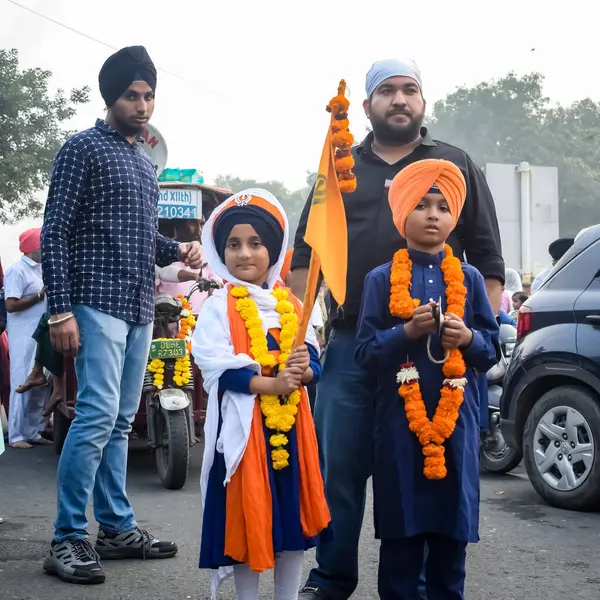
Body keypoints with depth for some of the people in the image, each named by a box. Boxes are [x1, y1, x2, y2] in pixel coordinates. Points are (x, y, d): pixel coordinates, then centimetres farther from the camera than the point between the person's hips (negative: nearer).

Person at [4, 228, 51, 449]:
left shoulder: (41, 270, 15)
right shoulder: (17, 271, -10)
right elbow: (11, 305, -17)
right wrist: (41, 295, -14)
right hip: (24, 337, -8)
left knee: (41, 385, 9)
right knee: (23, 384, -5)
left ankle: (34, 432, 16)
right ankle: (16, 435, 0)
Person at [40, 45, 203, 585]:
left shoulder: (144, 161, 19)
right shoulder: (84, 148, -3)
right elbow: (54, 234, -9)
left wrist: (179, 251, 5)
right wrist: (61, 310, -16)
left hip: (140, 307, 8)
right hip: (98, 303, -8)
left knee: (121, 420, 10)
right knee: (98, 415, -14)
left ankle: (116, 528, 17)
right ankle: (67, 539, -6)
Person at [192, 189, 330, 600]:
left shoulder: (291, 306, 10)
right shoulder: (218, 307, -3)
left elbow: (315, 361, 8)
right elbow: (218, 369, -14)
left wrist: (303, 370, -16)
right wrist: (271, 384, -22)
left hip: (290, 424, 4)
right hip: (243, 425, -4)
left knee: (294, 518, 11)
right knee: (247, 521, 2)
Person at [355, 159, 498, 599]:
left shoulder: (468, 278, 7)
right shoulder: (382, 279, 2)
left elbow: (492, 351, 8)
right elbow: (365, 352, -2)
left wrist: (468, 338, -14)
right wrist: (408, 331, -17)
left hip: (456, 417, 2)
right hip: (399, 418, -1)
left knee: (452, 529, 7)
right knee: (400, 531, 3)